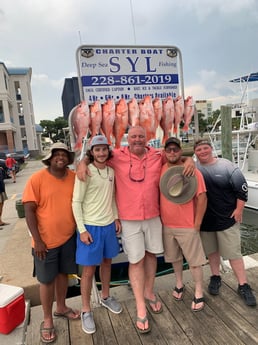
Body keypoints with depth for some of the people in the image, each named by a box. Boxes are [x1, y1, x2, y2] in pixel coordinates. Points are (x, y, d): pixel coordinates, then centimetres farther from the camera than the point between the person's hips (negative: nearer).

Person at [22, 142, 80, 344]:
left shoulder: (74, 177, -3)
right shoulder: (37, 179, -15)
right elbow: (29, 210, -13)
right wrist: (37, 240, -15)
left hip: (69, 237, 4)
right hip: (46, 240, -4)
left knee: (63, 274, 21)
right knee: (47, 280, 11)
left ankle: (61, 308, 43)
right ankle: (47, 320, 32)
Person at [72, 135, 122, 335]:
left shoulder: (111, 171, 3)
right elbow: (76, 203, -14)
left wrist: (116, 218, 9)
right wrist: (82, 230, -16)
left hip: (109, 224, 6)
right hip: (91, 226, -6)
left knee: (107, 262, 20)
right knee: (89, 270, 5)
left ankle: (105, 297, 42)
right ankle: (86, 311, 24)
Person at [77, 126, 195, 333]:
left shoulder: (158, 156, 0)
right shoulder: (118, 156, -6)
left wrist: (189, 159, -6)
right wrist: (83, 163, -13)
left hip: (153, 216, 3)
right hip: (129, 219, -3)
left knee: (151, 254, 18)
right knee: (136, 260, 5)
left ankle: (149, 292, 41)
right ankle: (141, 307, 21)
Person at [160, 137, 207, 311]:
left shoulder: (192, 171, -13)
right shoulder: (160, 170, -1)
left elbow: (202, 197, -12)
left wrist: (197, 224, -11)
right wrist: (160, 217, 4)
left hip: (187, 226, -4)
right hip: (166, 225, 4)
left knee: (194, 261, 7)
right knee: (175, 258, 21)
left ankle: (199, 293, 27)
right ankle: (179, 284, 43)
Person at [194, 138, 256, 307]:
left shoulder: (226, 166, -8)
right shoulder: (193, 167, -5)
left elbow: (242, 187, -5)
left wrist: (239, 209, -6)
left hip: (227, 218, -2)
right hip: (205, 219, 2)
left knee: (234, 253, 6)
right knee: (212, 251, 18)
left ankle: (243, 286, 21)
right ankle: (216, 277, 38)